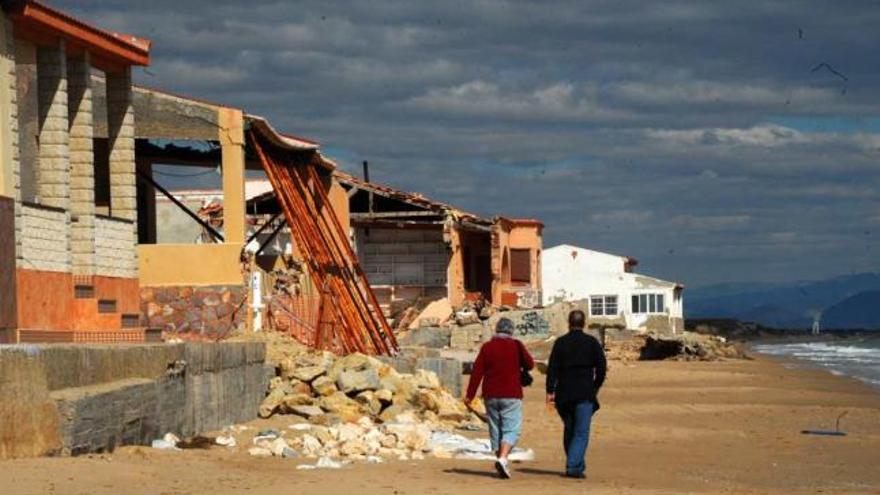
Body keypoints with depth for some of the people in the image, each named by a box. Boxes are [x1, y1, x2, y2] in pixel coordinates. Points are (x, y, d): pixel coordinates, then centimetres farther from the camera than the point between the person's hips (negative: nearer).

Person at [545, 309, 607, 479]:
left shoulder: (560, 342, 3)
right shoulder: (592, 342, 2)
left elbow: (552, 368, -3)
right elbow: (601, 368, 0)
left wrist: (550, 391, -3)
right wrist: (596, 387, 14)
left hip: (564, 393, 2)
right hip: (585, 394, -2)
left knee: (569, 431, 16)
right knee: (581, 433, -4)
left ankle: (577, 465, 23)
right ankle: (573, 466, -17)